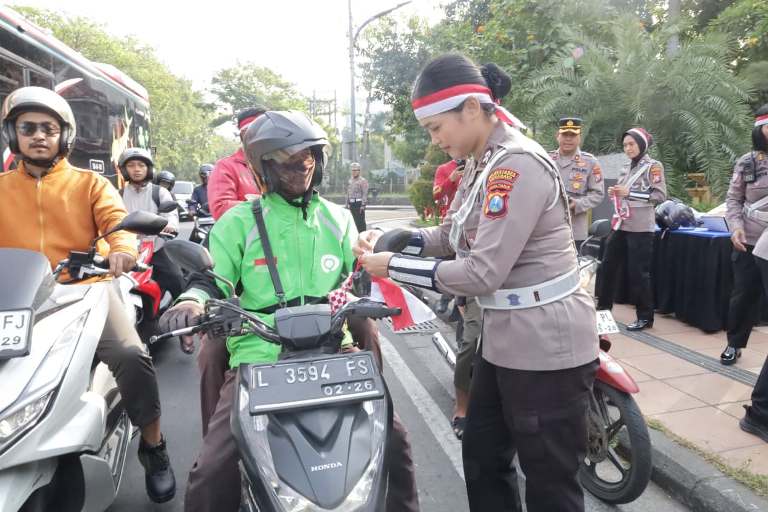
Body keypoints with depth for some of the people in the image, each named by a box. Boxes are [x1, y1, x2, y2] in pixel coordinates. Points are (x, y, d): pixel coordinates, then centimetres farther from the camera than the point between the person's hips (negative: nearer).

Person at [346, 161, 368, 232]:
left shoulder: (363, 181, -6)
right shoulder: (350, 181, 17)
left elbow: (365, 194, -12)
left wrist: (363, 205, -18)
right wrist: (347, 204, 15)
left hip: (359, 203, -7)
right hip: (352, 204, 7)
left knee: (360, 220, -6)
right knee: (354, 220, 10)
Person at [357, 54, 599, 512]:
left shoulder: (517, 165, -22)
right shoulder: (483, 164, 9)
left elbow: (482, 273, -26)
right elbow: (452, 235, 16)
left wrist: (393, 266, -18)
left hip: (546, 347, -10)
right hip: (505, 340, 10)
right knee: (482, 459, 23)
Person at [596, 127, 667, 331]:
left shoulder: (653, 166, -5)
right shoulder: (626, 167, 15)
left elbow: (660, 195, -13)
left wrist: (629, 193, -19)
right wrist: (615, 193, 2)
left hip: (640, 228, -7)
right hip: (621, 225, 7)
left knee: (638, 272, -3)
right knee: (608, 265, 10)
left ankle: (645, 317, 10)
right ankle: (603, 307, 24)